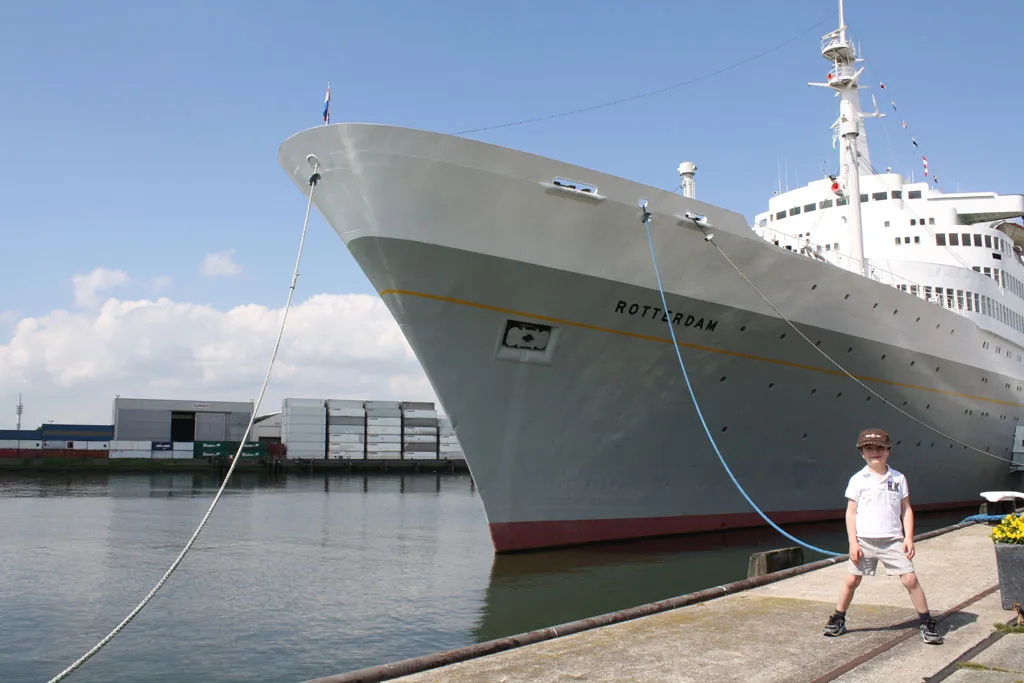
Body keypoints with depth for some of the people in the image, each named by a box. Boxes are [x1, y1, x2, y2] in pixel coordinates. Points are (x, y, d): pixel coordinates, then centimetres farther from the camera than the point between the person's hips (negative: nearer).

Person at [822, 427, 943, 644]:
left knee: (910, 579, -4)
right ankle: (838, 620, 19)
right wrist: (853, 542, -5)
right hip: (864, 540, -1)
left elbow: (906, 510, 8)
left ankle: (927, 623, 10)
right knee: (851, 580, 3)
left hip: (893, 540, 1)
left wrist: (909, 538, 0)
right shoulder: (858, 480, 0)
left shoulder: (898, 478, 5)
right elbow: (851, 512, 1)